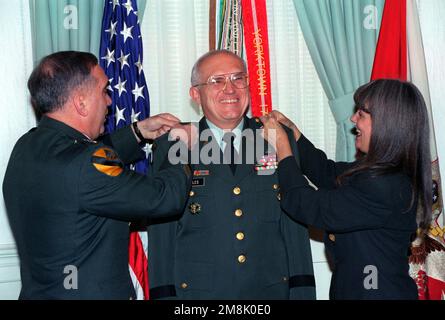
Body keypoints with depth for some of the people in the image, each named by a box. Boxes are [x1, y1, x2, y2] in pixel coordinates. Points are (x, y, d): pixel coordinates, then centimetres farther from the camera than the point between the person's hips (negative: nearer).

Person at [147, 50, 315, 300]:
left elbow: (295, 224, 1)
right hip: (197, 290, -1)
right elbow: (162, 231, -2)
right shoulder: (172, 147, -3)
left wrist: (302, 291, -3)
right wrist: (164, 294, -7)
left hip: (273, 288, 2)